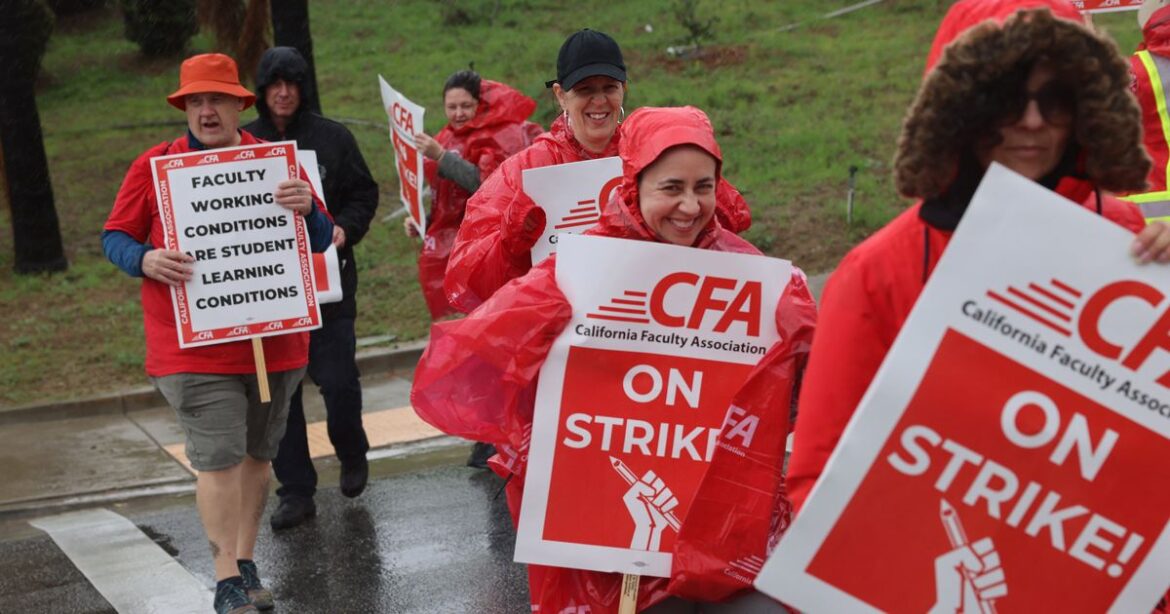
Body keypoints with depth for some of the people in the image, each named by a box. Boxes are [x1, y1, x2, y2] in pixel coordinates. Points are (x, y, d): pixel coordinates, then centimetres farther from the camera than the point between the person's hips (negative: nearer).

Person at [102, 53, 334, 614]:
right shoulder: (154, 166, 1)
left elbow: (321, 241, 6)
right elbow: (115, 237, 4)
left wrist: (307, 211, -17)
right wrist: (145, 259, -18)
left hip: (275, 342, 3)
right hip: (195, 346, -3)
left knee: (256, 454, 12)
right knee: (218, 460, -6)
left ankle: (246, 567, 26)